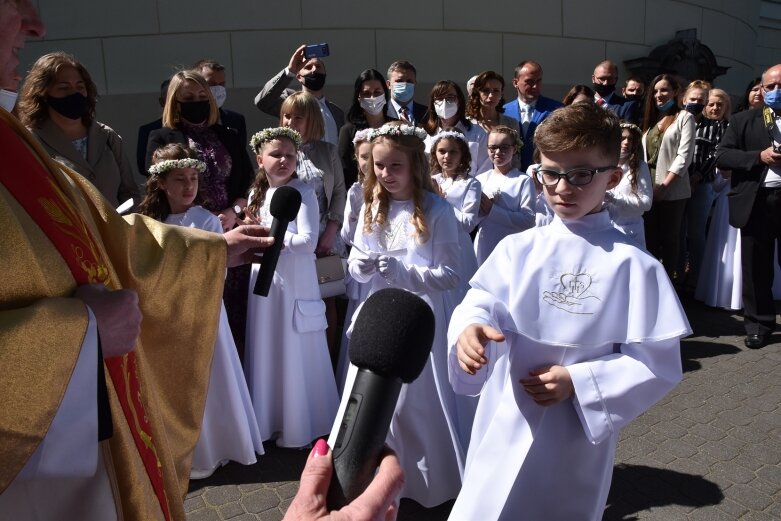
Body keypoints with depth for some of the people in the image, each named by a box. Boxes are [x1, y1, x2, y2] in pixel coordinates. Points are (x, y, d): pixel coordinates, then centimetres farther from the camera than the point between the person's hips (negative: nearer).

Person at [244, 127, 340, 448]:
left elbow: (308, 241, -18)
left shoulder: (302, 193, -10)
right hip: (263, 281, 6)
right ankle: (267, 421, 27)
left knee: (295, 354, 3)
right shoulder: (256, 194, 11)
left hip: (294, 283, -6)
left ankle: (299, 427, 19)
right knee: (265, 352, 12)